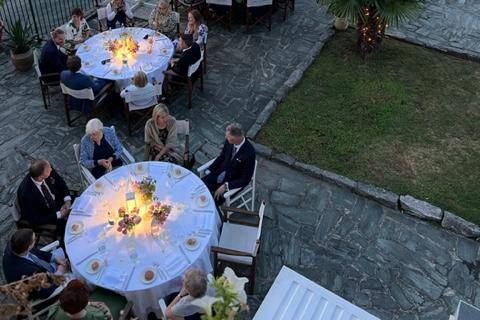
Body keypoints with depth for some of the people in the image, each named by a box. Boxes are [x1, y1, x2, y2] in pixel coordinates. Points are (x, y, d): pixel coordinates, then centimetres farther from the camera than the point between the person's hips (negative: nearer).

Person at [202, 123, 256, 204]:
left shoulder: (249, 152, -29)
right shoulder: (229, 141, -12)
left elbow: (245, 179, -21)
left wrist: (226, 186, -27)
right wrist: (209, 170, -2)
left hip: (234, 182, -6)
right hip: (221, 172, 6)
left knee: (216, 199, -20)